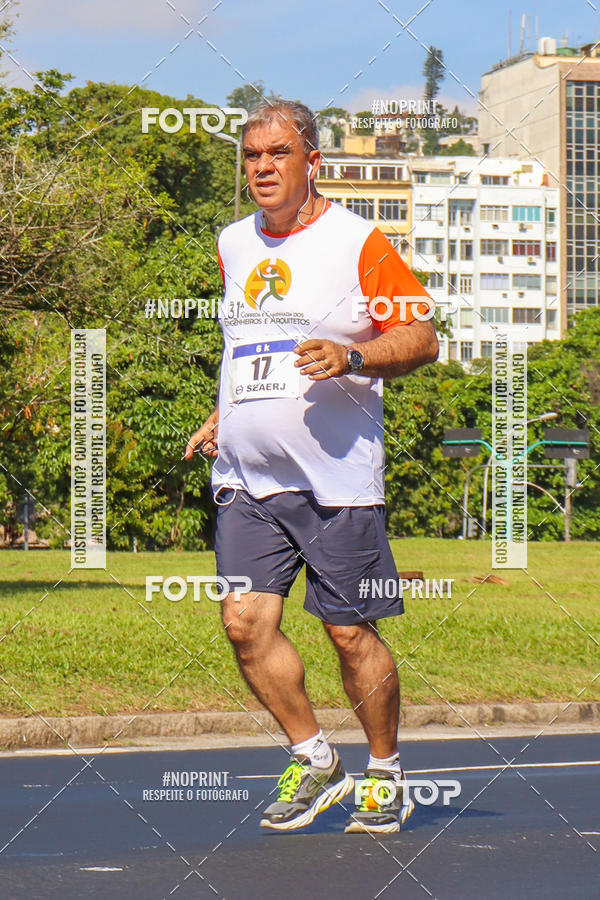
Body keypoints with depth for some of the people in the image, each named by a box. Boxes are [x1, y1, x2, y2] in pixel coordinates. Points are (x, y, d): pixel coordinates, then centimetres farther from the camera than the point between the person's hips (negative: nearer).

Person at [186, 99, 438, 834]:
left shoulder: (357, 242, -4)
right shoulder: (234, 245, 15)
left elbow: (422, 339, -5)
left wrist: (350, 357, -20)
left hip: (336, 478, -5)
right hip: (245, 477, 5)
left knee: (351, 634, -2)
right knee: (245, 623, -5)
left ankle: (385, 776, 18)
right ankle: (315, 762, 13)